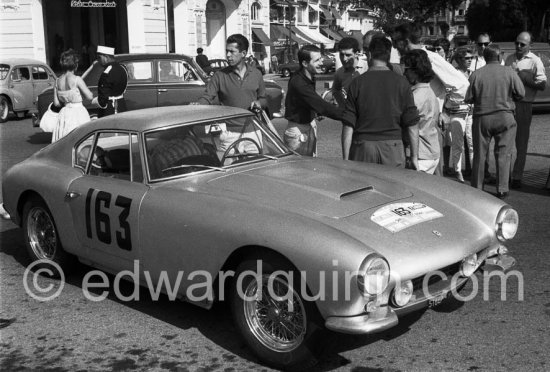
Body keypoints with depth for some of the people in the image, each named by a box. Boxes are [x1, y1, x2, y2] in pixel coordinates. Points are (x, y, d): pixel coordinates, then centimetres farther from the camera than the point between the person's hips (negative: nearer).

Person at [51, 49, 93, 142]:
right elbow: (89, 96, -10)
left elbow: (56, 103, 6)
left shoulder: (57, 82, 4)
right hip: (78, 113, -6)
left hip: (64, 114, 6)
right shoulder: (77, 79, -13)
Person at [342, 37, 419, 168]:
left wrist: (346, 159, 1)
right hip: (393, 146, 1)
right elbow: (412, 124, 0)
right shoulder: (401, 82, 1)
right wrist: (414, 156, 7)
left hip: (363, 146, -1)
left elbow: (348, 126, -4)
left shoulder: (357, 83, -1)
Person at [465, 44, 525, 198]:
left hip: (482, 117, 1)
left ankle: (477, 188, 17)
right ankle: (502, 189, 6)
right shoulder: (509, 72, -4)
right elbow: (521, 93, -1)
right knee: (503, 154, 7)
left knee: (479, 154, 10)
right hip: (505, 116, -1)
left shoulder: (476, 74, -4)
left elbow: (468, 98, -2)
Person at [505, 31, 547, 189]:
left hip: (524, 105, -4)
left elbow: (542, 85, -7)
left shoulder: (535, 61, -2)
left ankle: (517, 177, 6)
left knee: (521, 143, 0)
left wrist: (523, 78, -14)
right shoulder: (510, 59, 13)